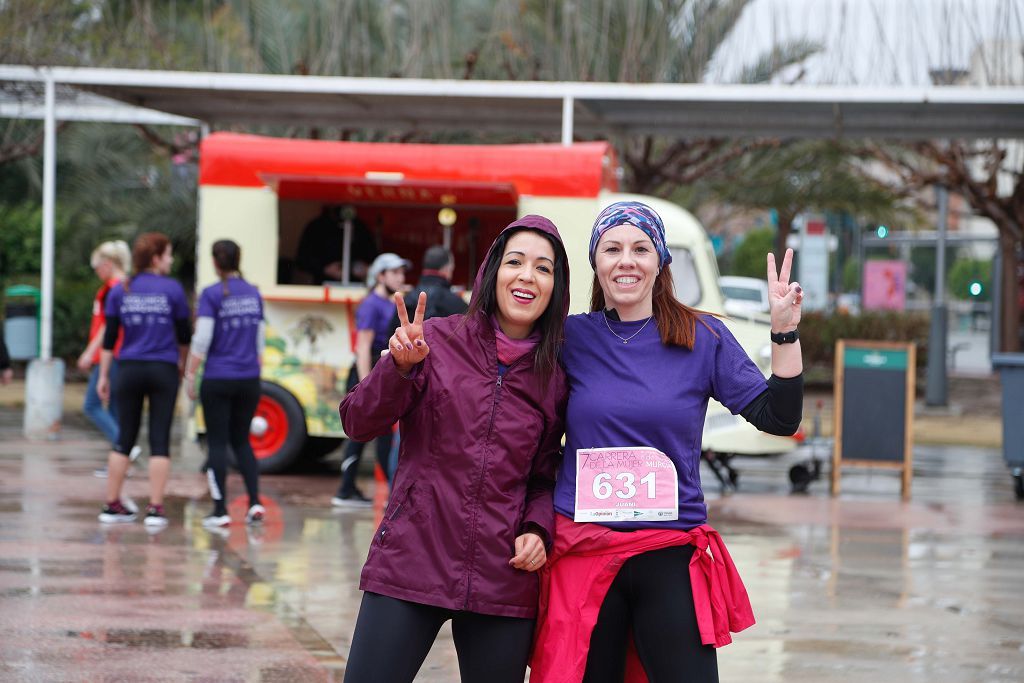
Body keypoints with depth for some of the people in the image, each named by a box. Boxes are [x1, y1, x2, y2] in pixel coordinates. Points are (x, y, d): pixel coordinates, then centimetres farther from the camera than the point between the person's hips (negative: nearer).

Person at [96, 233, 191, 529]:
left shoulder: (120, 291, 3)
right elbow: (184, 333, 4)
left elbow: (109, 337, 3)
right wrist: (181, 361, 22)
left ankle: (112, 505, 13)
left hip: (129, 370, 3)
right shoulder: (172, 289, -4)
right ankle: (155, 509, -2)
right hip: (163, 371, -3)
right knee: (159, 440, 2)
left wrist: (103, 375, 9)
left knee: (124, 438, 11)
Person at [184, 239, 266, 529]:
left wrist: (190, 375, -5)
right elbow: (260, 340, 12)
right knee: (241, 440, 16)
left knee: (217, 443, 3)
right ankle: (255, 502, 4)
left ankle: (221, 510, 1)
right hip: (249, 380, 4)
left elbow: (202, 341, -12)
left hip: (218, 380, -4)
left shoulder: (212, 295, -9)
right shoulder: (253, 294, 7)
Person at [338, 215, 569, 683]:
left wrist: (536, 529, -3)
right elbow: (358, 424, -2)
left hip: (502, 581, 2)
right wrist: (400, 366, -18)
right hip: (410, 563, -2)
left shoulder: (554, 377, 8)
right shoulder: (436, 340, 2)